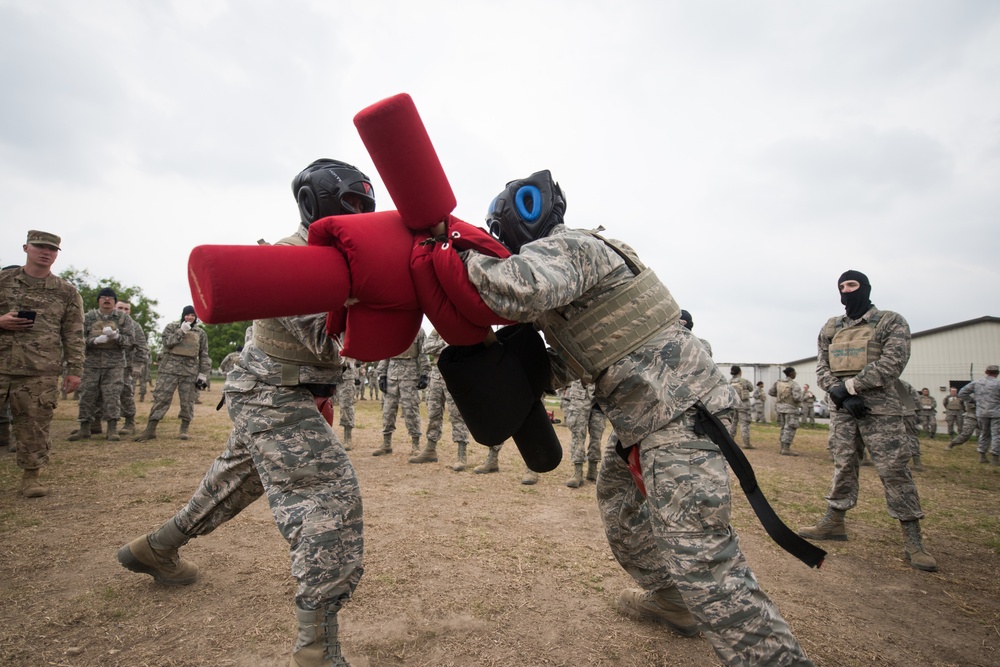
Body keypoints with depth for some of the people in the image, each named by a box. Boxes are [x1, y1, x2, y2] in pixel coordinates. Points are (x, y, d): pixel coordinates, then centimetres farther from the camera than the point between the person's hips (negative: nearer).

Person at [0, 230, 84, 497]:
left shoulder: (67, 292, 8)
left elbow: (73, 335, 6)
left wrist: (75, 370, 1)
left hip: (40, 372, -1)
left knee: (34, 424, 3)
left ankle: (31, 475, 14)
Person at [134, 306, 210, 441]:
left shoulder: (201, 333, 12)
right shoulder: (171, 327, 10)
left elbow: (204, 355, 10)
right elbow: (166, 342, -8)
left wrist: (203, 374, 3)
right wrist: (182, 331, -12)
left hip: (190, 371, 1)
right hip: (170, 368, -1)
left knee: (187, 401, 4)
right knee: (161, 397, -4)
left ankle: (184, 429, 14)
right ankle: (150, 430, 0)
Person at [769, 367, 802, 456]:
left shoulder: (779, 382, 5)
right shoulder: (794, 384, -14)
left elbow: (770, 392, 8)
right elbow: (797, 397, -24)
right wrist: (800, 400, -1)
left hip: (781, 407, 7)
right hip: (791, 409, -7)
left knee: (784, 428, 14)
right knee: (790, 429, -6)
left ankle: (783, 448, 15)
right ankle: (786, 449, -11)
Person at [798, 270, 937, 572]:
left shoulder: (891, 322, -2)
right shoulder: (830, 328, 12)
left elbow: (891, 364, -14)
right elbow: (822, 368, 6)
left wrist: (849, 385, -17)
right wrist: (841, 393, -10)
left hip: (881, 409, -4)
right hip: (842, 410, 4)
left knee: (894, 471, -3)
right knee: (842, 467, 11)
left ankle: (913, 541, 5)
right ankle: (834, 522, 21)